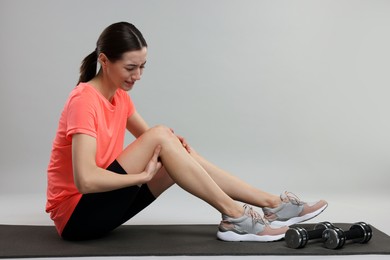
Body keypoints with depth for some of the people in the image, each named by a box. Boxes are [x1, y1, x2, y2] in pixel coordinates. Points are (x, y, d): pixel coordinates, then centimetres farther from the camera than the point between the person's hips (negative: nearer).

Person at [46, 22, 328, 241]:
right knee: (160, 136, -24)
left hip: (100, 203, 8)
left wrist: (173, 144, -9)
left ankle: (271, 204, -3)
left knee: (177, 152, -4)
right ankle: (234, 216, -17)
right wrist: (143, 175, -21)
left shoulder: (119, 96, 5)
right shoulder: (84, 101, -22)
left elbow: (147, 138, 15)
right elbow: (85, 180, -33)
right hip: (77, 213, -8)